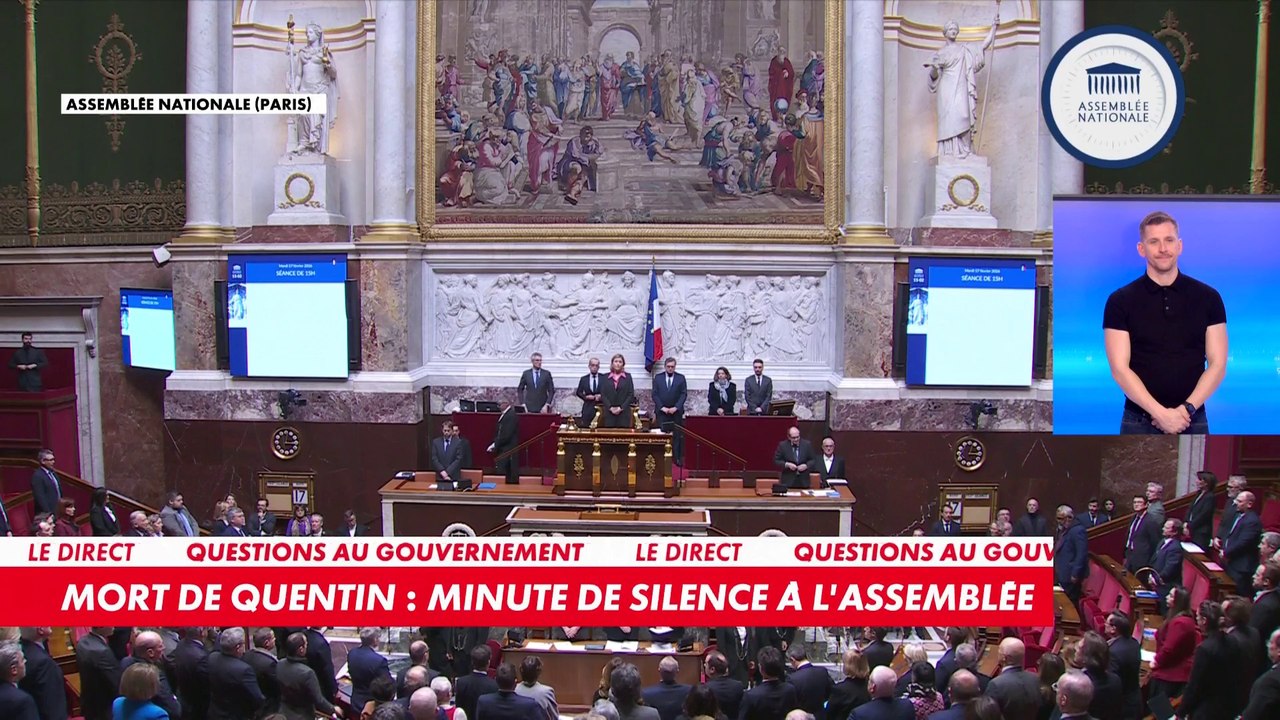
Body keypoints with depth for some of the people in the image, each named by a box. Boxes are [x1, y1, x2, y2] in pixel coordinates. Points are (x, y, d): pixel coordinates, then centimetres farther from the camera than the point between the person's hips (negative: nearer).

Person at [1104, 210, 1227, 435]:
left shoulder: (1208, 298, 5)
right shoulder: (1120, 301, 1)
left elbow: (1217, 364, 2)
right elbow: (1120, 368, -6)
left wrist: (1187, 408, -13)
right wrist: (1160, 413, -16)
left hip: (1192, 420, 1)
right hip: (1139, 422, -1)